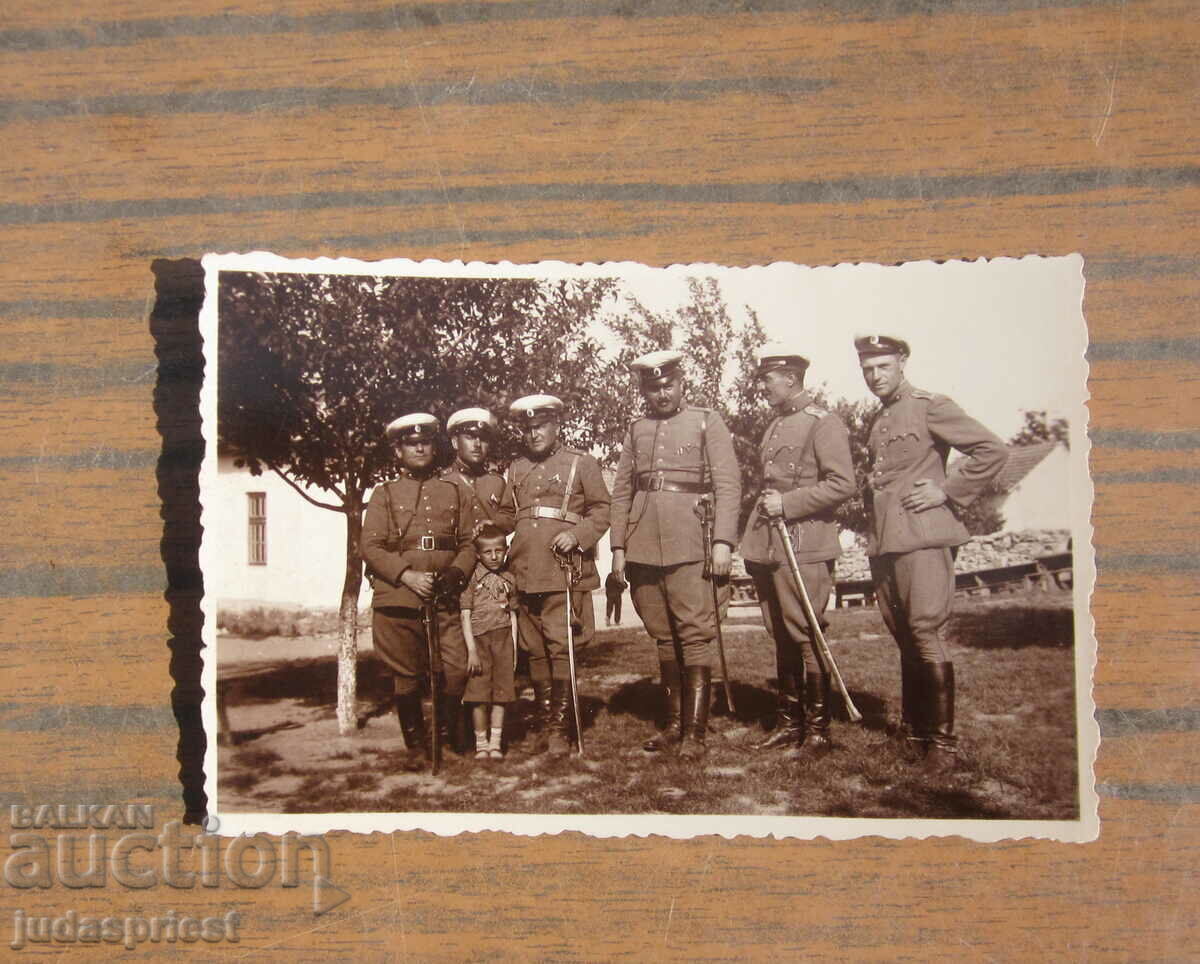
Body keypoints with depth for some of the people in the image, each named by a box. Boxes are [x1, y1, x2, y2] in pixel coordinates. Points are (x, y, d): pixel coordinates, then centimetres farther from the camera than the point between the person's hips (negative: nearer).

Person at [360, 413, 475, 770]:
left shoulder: (453, 493, 14)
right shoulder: (385, 494, 7)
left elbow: (469, 542, 11)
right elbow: (370, 546, -1)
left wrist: (456, 571, -10)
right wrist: (407, 576, -14)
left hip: (445, 600, 2)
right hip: (398, 600, -1)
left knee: (456, 671, -6)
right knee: (407, 678, 5)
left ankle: (446, 739, 15)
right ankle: (416, 747, 20)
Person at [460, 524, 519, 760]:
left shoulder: (509, 580, 9)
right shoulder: (471, 578, -2)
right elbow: (465, 615, -5)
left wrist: (514, 648, 8)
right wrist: (471, 650, -11)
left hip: (503, 639, 3)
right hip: (478, 638, -3)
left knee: (501, 692, 3)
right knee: (478, 694, -2)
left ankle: (496, 742, 10)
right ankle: (481, 742, 10)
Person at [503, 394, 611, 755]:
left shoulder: (582, 463, 5)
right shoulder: (516, 469, 18)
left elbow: (601, 510, 3)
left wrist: (578, 535, -12)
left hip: (565, 571, -4)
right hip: (525, 573, 5)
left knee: (561, 649, -8)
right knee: (535, 651, 9)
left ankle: (559, 730, -2)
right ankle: (544, 722, 20)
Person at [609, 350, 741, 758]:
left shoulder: (707, 422, 6)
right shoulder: (636, 430, 17)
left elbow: (728, 484, -2)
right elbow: (621, 492, 16)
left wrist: (723, 541, -11)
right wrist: (618, 548, 8)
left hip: (689, 544, -4)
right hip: (644, 548, 4)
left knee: (695, 635, -6)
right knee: (663, 637, 9)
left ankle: (695, 731, -4)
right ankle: (674, 724, 18)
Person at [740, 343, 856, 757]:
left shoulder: (824, 423, -6)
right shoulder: (774, 426, 18)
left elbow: (842, 484, -13)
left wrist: (787, 504, -16)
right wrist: (753, 544, 17)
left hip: (804, 547, -8)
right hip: (769, 548, 8)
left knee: (806, 637, -4)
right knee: (782, 638, 11)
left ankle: (818, 730, 5)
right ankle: (789, 722, 20)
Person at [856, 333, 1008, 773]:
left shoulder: (930, 406, -3)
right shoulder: (876, 422, 20)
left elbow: (993, 450, -8)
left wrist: (948, 492, -11)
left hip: (923, 538, -7)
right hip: (883, 543, 8)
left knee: (927, 637, -10)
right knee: (904, 639, 11)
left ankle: (942, 741, -5)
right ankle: (913, 729, 19)